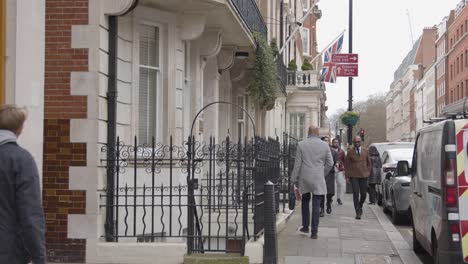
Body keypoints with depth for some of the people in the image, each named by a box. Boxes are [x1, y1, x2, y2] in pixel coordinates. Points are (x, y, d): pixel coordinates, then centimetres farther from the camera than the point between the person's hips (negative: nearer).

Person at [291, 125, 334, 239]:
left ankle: (305, 226, 23)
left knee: (305, 201, 20)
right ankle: (314, 232, 1)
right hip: (318, 179, 0)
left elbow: (297, 163, -3)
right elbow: (330, 163, 3)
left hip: (304, 178, 0)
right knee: (316, 205, 2)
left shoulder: (301, 145, -3)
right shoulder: (325, 145, 0)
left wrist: (294, 179, 3)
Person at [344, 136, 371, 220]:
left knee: (363, 194, 5)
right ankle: (357, 212, -2)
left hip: (363, 176, 2)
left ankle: (360, 207, 33)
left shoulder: (365, 151, 4)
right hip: (353, 176, -2)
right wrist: (347, 176, -1)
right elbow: (346, 164, 2)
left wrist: (368, 172, 8)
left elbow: (368, 163, 15)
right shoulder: (350, 152, -2)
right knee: (356, 194, -7)